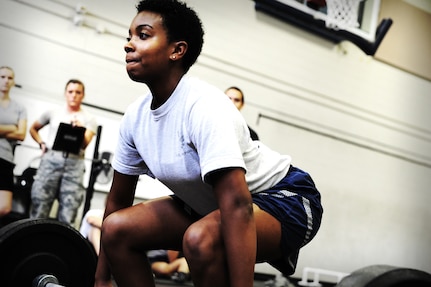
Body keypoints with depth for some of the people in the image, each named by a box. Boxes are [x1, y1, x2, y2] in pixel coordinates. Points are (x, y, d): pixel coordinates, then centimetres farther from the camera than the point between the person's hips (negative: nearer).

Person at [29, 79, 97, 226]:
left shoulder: (89, 119, 11)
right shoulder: (53, 113, 17)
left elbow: (84, 144, -4)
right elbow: (33, 129, 29)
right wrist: (42, 143, 11)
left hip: (74, 164, -1)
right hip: (51, 160, 1)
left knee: (67, 217, -5)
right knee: (38, 209, -5)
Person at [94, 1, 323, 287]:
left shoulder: (204, 105, -30)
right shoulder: (135, 117, -5)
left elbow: (238, 208, -39)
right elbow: (118, 200, 5)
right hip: (210, 204, 8)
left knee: (201, 238, -37)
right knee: (117, 228, -3)